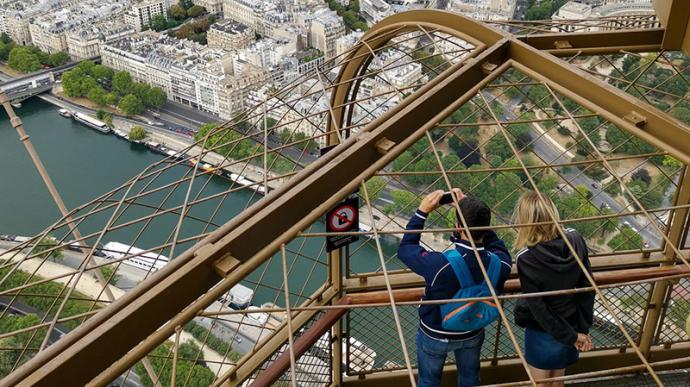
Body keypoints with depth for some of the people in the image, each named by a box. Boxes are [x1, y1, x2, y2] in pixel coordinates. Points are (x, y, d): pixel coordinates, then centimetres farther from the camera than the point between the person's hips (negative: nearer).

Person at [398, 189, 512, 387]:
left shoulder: (439, 265, -42)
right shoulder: (500, 264, -30)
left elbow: (405, 249, -24)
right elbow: (496, 243, -6)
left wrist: (422, 212, -20)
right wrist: (472, 209, -12)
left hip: (435, 335, -3)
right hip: (473, 334, 3)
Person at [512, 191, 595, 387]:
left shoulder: (526, 259, -28)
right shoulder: (575, 240, -16)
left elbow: (538, 308, -21)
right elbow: (587, 288, -9)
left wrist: (571, 336, -9)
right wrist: (583, 329, 0)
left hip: (542, 333, -4)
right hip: (571, 326, 4)